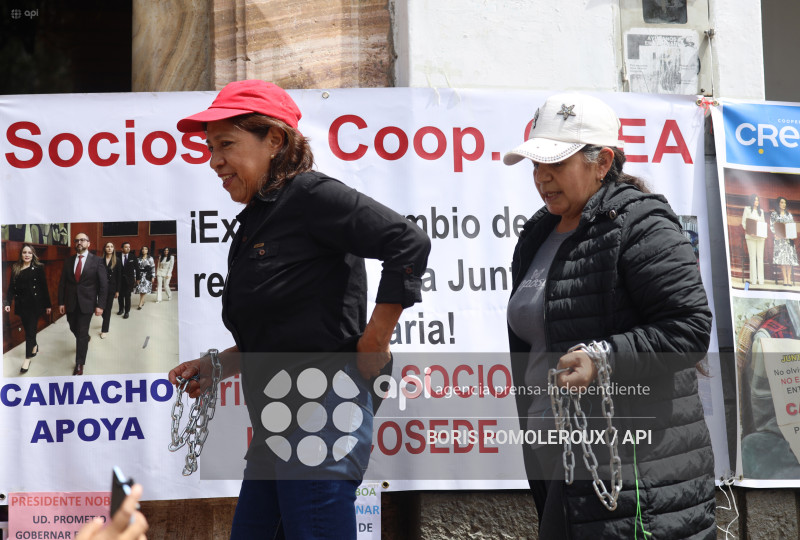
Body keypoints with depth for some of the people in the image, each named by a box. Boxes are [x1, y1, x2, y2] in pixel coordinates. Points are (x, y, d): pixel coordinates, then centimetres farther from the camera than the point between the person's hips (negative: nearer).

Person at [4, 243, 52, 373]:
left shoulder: (38, 268, -4)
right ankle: (35, 346, 39)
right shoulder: (15, 268, 5)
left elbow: (44, 287, -3)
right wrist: (8, 302, -4)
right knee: (28, 328, 13)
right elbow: (11, 287, 6)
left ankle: (28, 359, -1)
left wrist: (47, 305, -3)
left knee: (31, 329, -4)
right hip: (21, 303, 4)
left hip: (34, 303, -4)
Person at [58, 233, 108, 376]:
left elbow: (103, 284, -7)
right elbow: (62, 283, 6)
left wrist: (100, 305, -12)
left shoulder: (97, 261, -6)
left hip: (86, 302, -4)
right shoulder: (69, 261, 4)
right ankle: (85, 338, 51)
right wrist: (61, 302, 1)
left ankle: (79, 364, 6)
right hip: (70, 303, 4)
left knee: (82, 332, -3)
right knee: (73, 328, 18)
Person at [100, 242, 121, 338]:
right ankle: (107, 322, 32)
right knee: (102, 307, 4)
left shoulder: (117, 261, -1)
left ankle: (104, 330, 6)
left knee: (108, 308, 2)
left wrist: (117, 291, -2)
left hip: (111, 287, -1)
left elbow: (119, 277, 1)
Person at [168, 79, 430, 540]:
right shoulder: (258, 220, 18)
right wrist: (215, 366, 13)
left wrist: (373, 345, -14)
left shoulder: (310, 195, -10)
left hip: (318, 416, -10)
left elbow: (409, 243, -20)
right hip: (276, 430, 10)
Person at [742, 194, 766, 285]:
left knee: (760, 257, -2)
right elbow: (743, 222, 3)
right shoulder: (747, 209, 8)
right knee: (752, 257, -7)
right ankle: (753, 279, -8)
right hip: (751, 236, -3)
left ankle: (761, 279, -2)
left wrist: (764, 232, -1)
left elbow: (763, 223, 18)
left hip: (760, 236, 3)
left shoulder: (761, 211, 18)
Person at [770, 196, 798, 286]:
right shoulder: (774, 214, 7)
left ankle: (789, 278, -5)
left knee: (789, 257, -5)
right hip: (779, 238, -3)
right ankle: (785, 279, -11)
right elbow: (772, 225, 1)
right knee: (782, 257, -10)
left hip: (789, 238, 3)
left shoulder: (789, 214, 17)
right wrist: (775, 235, -12)